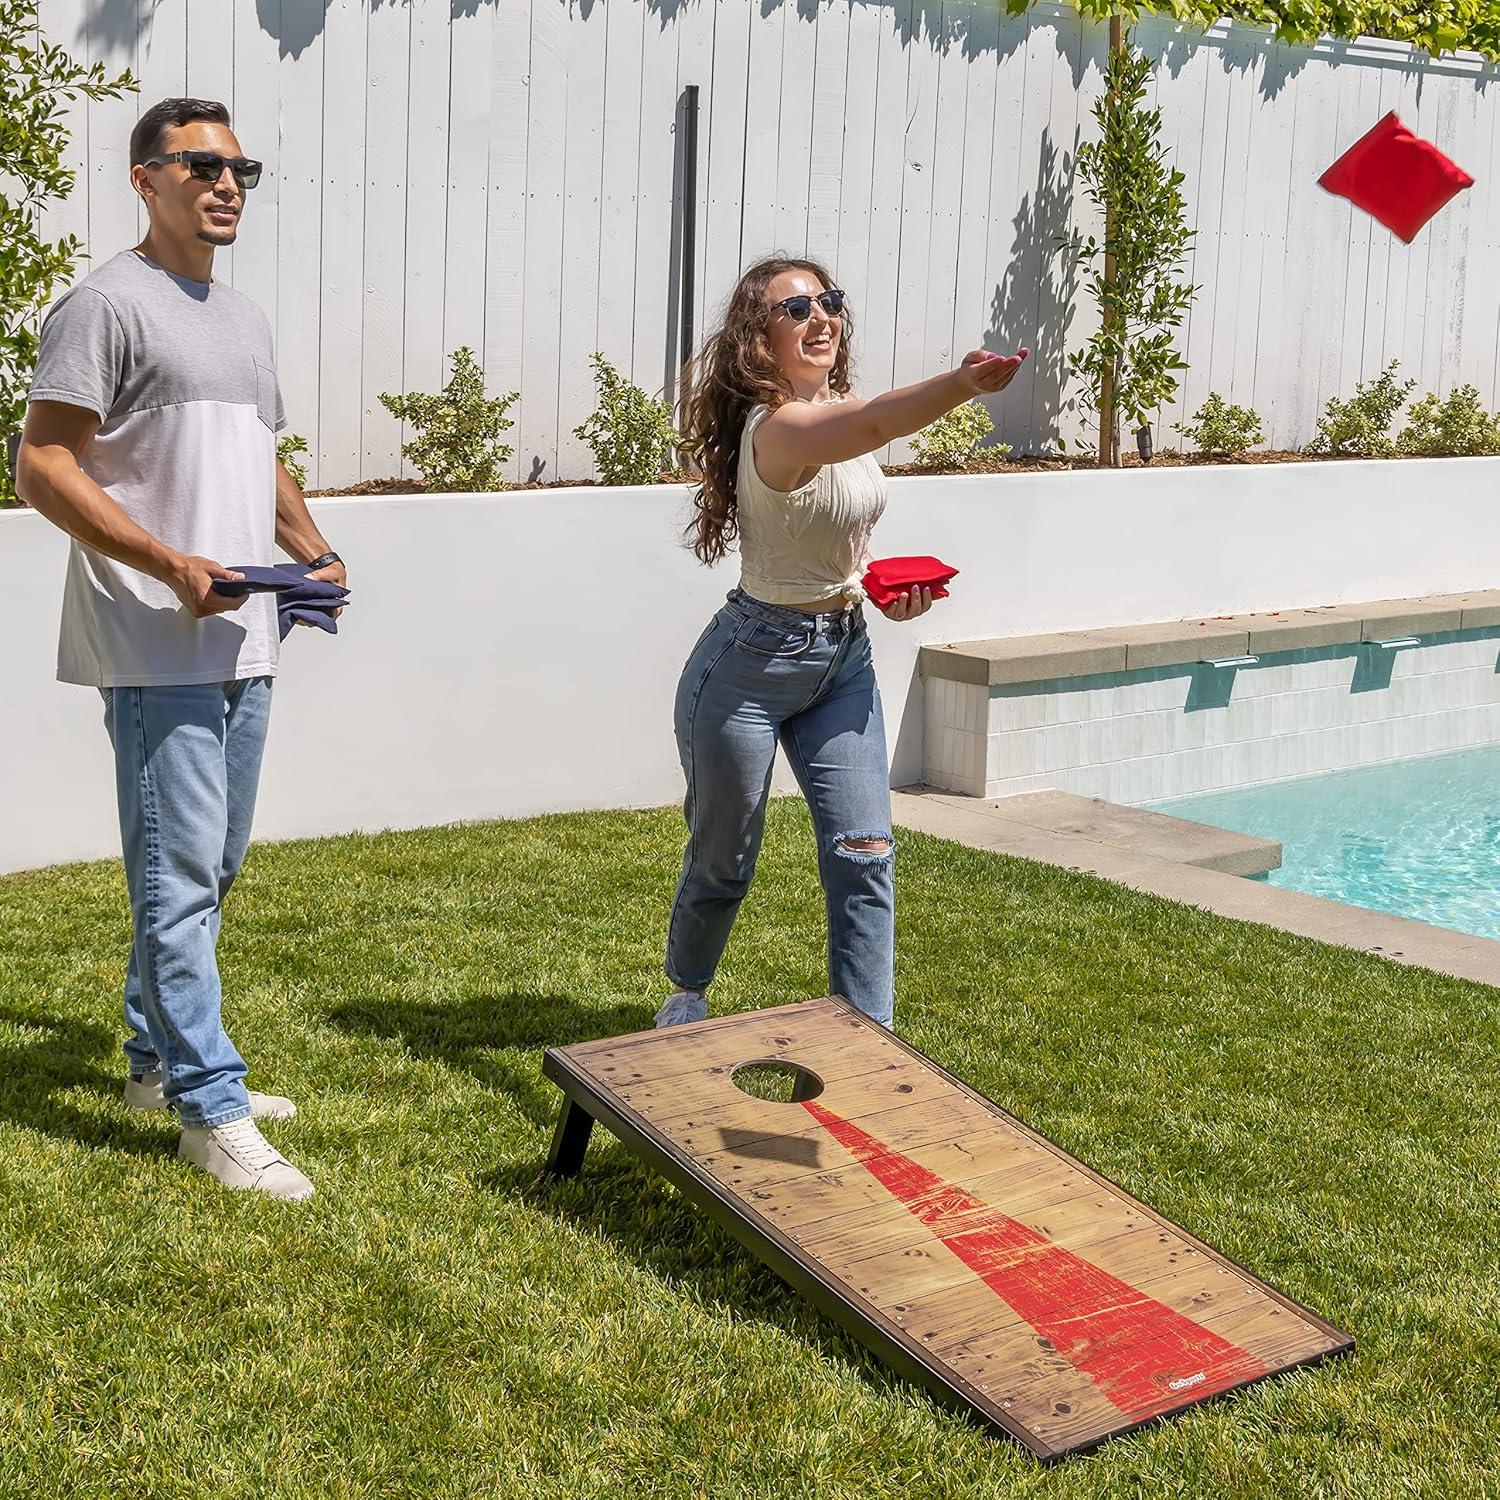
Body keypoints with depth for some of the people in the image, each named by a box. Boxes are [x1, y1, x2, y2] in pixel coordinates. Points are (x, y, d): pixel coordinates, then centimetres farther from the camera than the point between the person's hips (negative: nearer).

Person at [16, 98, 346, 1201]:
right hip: (158, 649, -9)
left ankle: (160, 1060, 30)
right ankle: (212, 1109, -1)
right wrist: (172, 565, -20)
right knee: (180, 875, -7)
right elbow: (42, 466, -12)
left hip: (245, 641, 9)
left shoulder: (246, 320, 19)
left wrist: (314, 552, 9)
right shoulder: (108, 304, -7)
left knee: (213, 868, 15)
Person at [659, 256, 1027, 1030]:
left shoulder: (835, 412, 4)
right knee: (723, 861, 11)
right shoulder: (778, 426, -24)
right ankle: (686, 996, 38)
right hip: (752, 663, -7)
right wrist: (960, 384, -65)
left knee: (865, 854, -2)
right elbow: (871, 423, -48)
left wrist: (885, 588, 1)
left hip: (843, 659, 7)